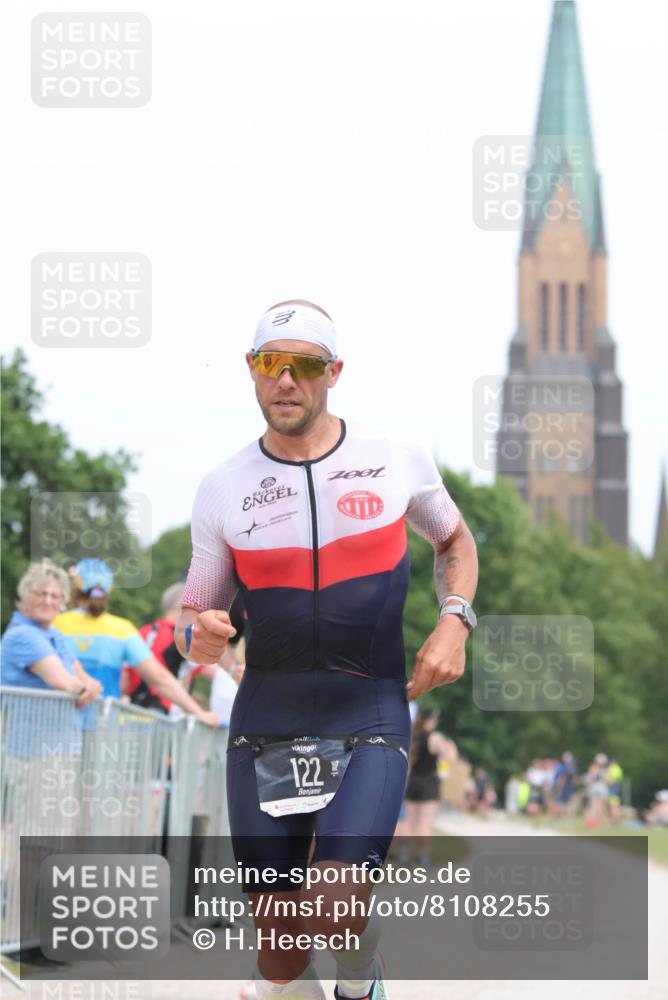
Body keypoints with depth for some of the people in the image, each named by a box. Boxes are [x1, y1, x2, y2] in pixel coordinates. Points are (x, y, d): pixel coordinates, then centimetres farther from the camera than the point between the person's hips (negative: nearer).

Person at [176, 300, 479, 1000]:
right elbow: (195, 613, 11)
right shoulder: (223, 489, 2)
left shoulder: (397, 461, 0)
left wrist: (455, 619, 1)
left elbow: (454, 540, 19)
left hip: (369, 724, -2)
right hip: (264, 727, 2)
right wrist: (197, 635, -13)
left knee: (333, 913, -21)